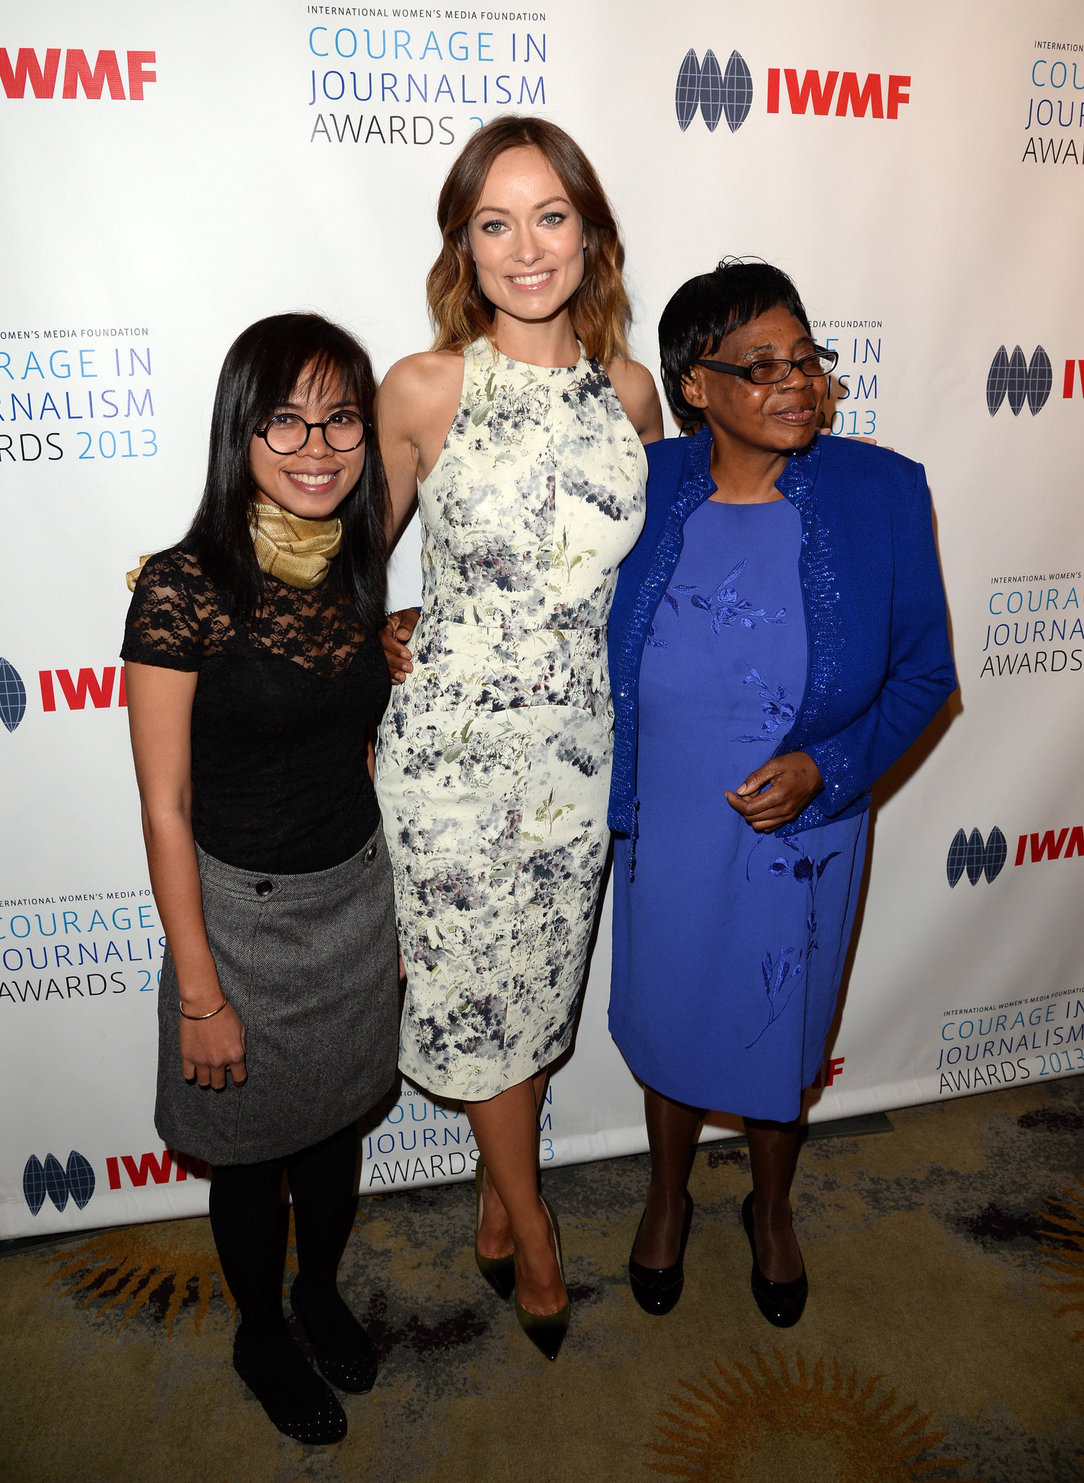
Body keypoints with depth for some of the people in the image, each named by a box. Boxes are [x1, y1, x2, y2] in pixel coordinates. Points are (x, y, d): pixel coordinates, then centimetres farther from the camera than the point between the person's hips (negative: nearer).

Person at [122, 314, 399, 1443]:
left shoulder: (357, 567, -2)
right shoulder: (186, 586, -20)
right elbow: (165, 804, -17)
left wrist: (386, 913, 13)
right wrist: (198, 991, -14)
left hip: (358, 892, 5)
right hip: (244, 910, -5)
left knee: (336, 1117, 24)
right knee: (254, 1143, 18)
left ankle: (321, 1290, 53)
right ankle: (262, 1336, 47)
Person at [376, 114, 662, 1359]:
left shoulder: (629, 392, 1)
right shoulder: (422, 390, -9)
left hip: (579, 746, 3)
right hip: (455, 747, -3)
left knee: (539, 989, 17)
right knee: (477, 997, 11)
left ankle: (497, 1198, 43)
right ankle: (534, 1237, 36)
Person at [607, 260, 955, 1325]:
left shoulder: (880, 494, -12)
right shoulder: (642, 488, -9)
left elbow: (924, 671, -5)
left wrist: (827, 766, -20)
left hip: (801, 841, -1)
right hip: (663, 836, 1)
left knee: (776, 1039, 20)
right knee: (670, 1027, 21)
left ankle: (770, 1211, 53)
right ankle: (668, 1199, 53)